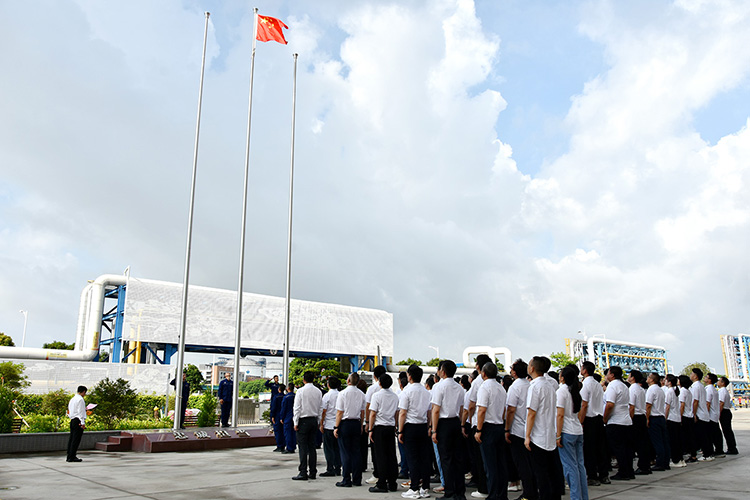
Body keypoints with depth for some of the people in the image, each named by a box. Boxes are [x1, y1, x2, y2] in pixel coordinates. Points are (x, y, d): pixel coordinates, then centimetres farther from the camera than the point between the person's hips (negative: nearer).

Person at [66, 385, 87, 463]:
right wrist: (83, 422, -15)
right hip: (78, 421, -9)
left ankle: (69, 456, 14)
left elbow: (69, 411, 23)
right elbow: (80, 412, -14)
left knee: (71, 438, 11)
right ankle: (72, 457, -7)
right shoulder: (80, 399, -10)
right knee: (76, 439, -7)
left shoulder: (72, 399, 17)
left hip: (72, 420, 9)